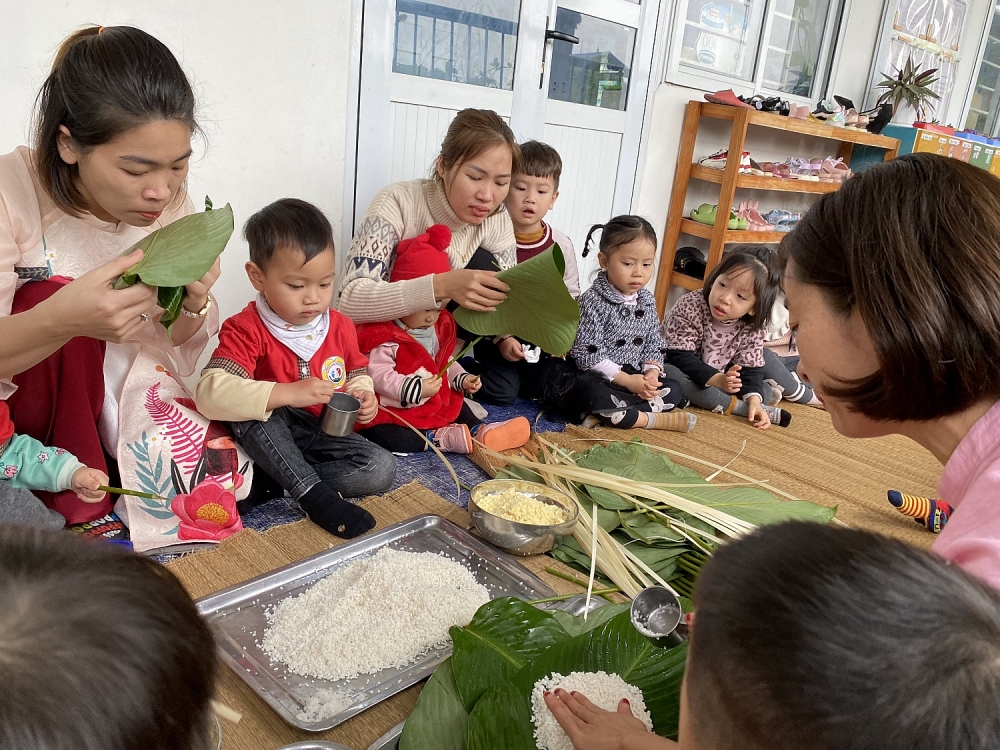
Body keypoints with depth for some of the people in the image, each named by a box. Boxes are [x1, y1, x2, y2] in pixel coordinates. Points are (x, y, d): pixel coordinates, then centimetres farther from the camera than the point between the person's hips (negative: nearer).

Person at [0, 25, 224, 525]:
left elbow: (180, 352, 0)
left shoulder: (170, 202, -7)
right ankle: (77, 505, -14)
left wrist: (191, 307, -24)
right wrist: (59, 321, -46)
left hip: (132, 408, 3)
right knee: (49, 299, -28)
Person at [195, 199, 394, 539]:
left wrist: (362, 395, -10)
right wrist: (288, 393, -40)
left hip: (324, 437, 4)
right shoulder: (246, 331, -18)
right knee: (252, 407, -35)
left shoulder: (340, 327, -3)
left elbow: (357, 373, 15)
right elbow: (210, 392, -33)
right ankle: (315, 494, -28)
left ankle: (274, 483, -16)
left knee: (382, 468, -17)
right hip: (270, 440, -4)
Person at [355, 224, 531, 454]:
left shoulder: (439, 328, 7)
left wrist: (461, 379, -1)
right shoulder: (383, 335, -20)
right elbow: (378, 375, -28)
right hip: (391, 411, -8)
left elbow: (444, 363, 18)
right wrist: (414, 389, -36)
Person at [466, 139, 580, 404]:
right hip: (497, 335, -3)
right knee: (502, 395, -12)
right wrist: (502, 338, -20)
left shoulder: (561, 245, -4)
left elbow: (570, 298, 3)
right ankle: (475, 372, 19)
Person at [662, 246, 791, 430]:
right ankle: (738, 407, -32)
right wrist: (717, 379, -41)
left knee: (764, 390, -7)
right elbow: (680, 357, -29)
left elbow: (750, 369, -11)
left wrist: (754, 399, -31)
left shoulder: (752, 327, -12)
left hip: (722, 379, 4)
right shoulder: (689, 308, -25)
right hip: (684, 373, -4)